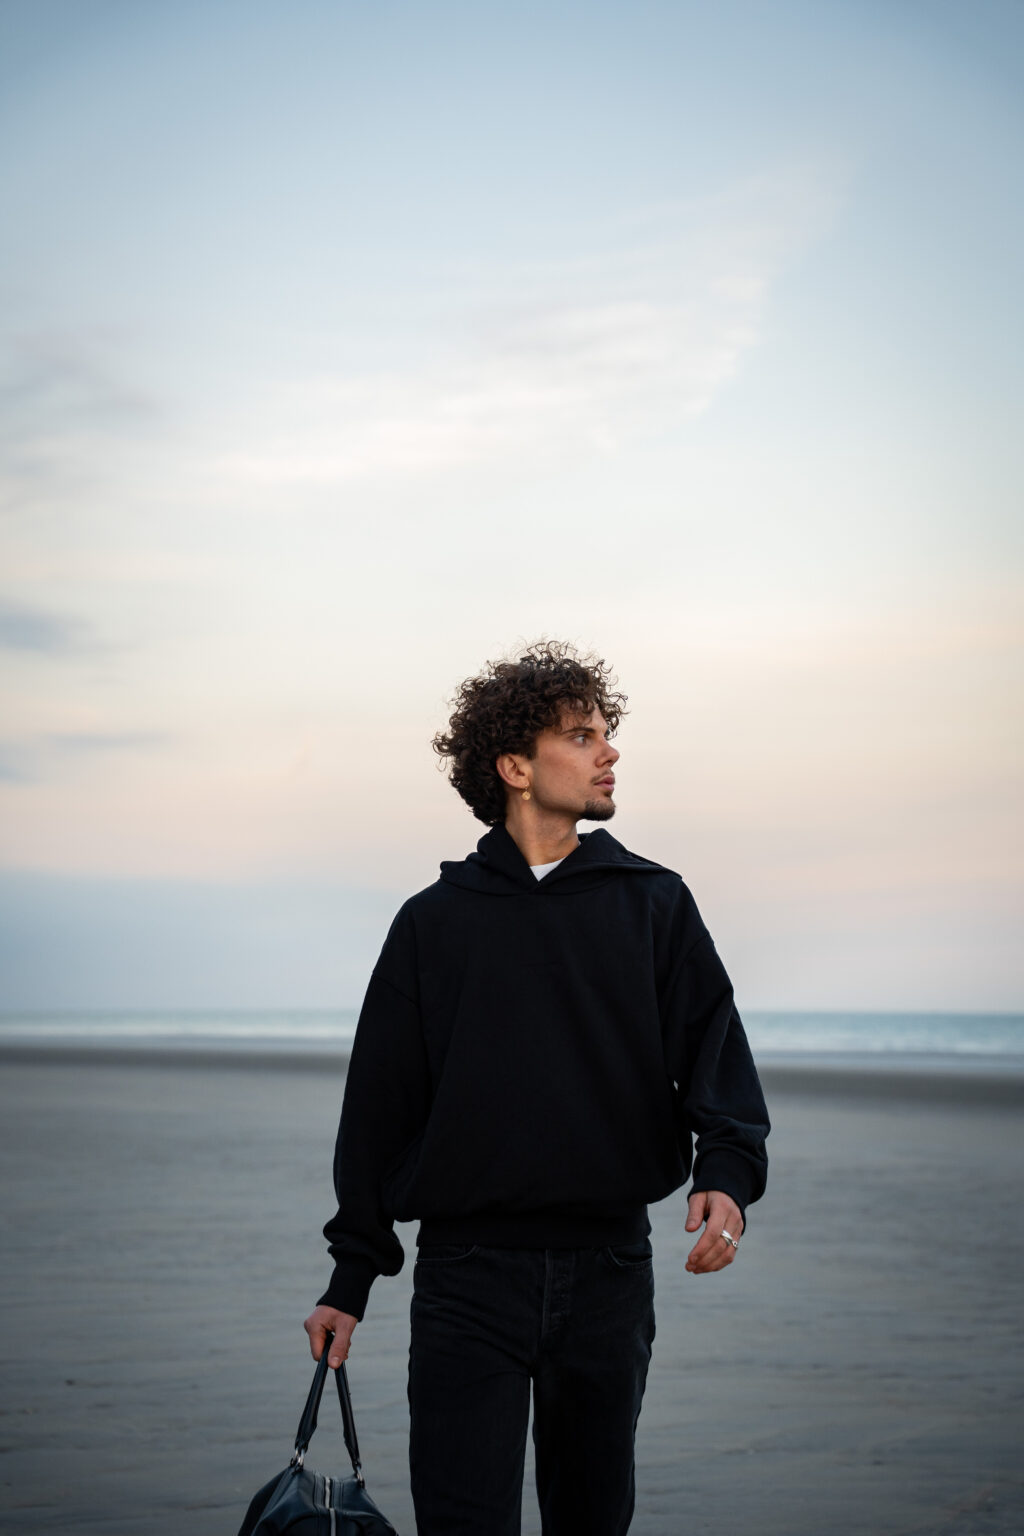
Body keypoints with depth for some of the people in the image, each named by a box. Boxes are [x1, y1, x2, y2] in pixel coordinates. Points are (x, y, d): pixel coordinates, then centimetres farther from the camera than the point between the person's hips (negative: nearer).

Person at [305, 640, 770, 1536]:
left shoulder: (655, 905, 9)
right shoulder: (434, 922, 7)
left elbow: (716, 1052, 1)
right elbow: (380, 1103, 8)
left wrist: (727, 1175, -19)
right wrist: (351, 1278, 7)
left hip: (609, 1269, 2)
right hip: (466, 1269, -1)